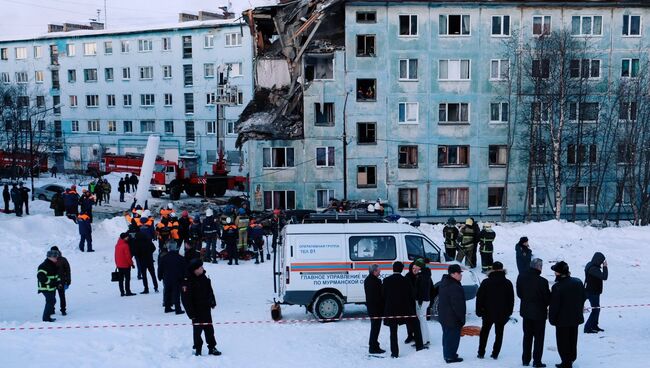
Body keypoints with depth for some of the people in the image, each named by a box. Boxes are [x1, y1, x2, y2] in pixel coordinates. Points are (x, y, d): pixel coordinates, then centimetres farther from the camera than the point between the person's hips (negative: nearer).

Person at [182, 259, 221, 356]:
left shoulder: (204, 278, 4)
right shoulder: (189, 282, -18)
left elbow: (210, 291, 18)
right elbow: (186, 299, -17)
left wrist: (212, 302, 14)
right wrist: (191, 313, -17)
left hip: (206, 308, 6)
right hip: (196, 311, -6)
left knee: (209, 328, 10)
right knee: (197, 329, 0)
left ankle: (212, 347, 19)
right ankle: (197, 349, 13)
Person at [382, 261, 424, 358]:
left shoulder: (386, 281, -4)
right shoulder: (406, 281, -4)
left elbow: (384, 296, 2)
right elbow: (412, 296, 0)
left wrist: (385, 310, 12)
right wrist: (413, 309, 9)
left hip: (391, 310, 0)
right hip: (405, 309, 0)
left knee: (393, 332, 5)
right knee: (415, 326, 20)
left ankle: (395, 352, 4)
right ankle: (419, 346, 24)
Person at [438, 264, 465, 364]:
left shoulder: (443, 283, 7)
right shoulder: (455, 287, -26)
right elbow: (458, 306, -24)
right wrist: (462, 319, -14)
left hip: (443, 316, 10)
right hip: (453, 318, -10)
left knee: (446, 335, 20)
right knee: (453, 336, 2)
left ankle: (447, 354, 33)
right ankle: (450, 356, 10)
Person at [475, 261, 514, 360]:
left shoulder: (486, 282, -7)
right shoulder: (508, 283, -2)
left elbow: (479, 297, -5)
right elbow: (511, 299, 4)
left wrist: (479, 310, 3)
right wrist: (509, 312, 12)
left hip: (488, 313, -1)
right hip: (502, 314, 1)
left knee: (484, 333, 12)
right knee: (499, 333, 11)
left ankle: (481, 353, 12)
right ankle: (495, 353, 9)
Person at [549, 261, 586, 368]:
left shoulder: (557, 287, -25)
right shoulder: (578, 282, -3)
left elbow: (554, 305, -19)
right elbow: (582, 299, 10)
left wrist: (552, 318, -5)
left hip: (562, 319, -7)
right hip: (576, 318, 7)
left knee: (563, 341, 7)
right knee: (572, 339, 21)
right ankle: (571, 358, 35)